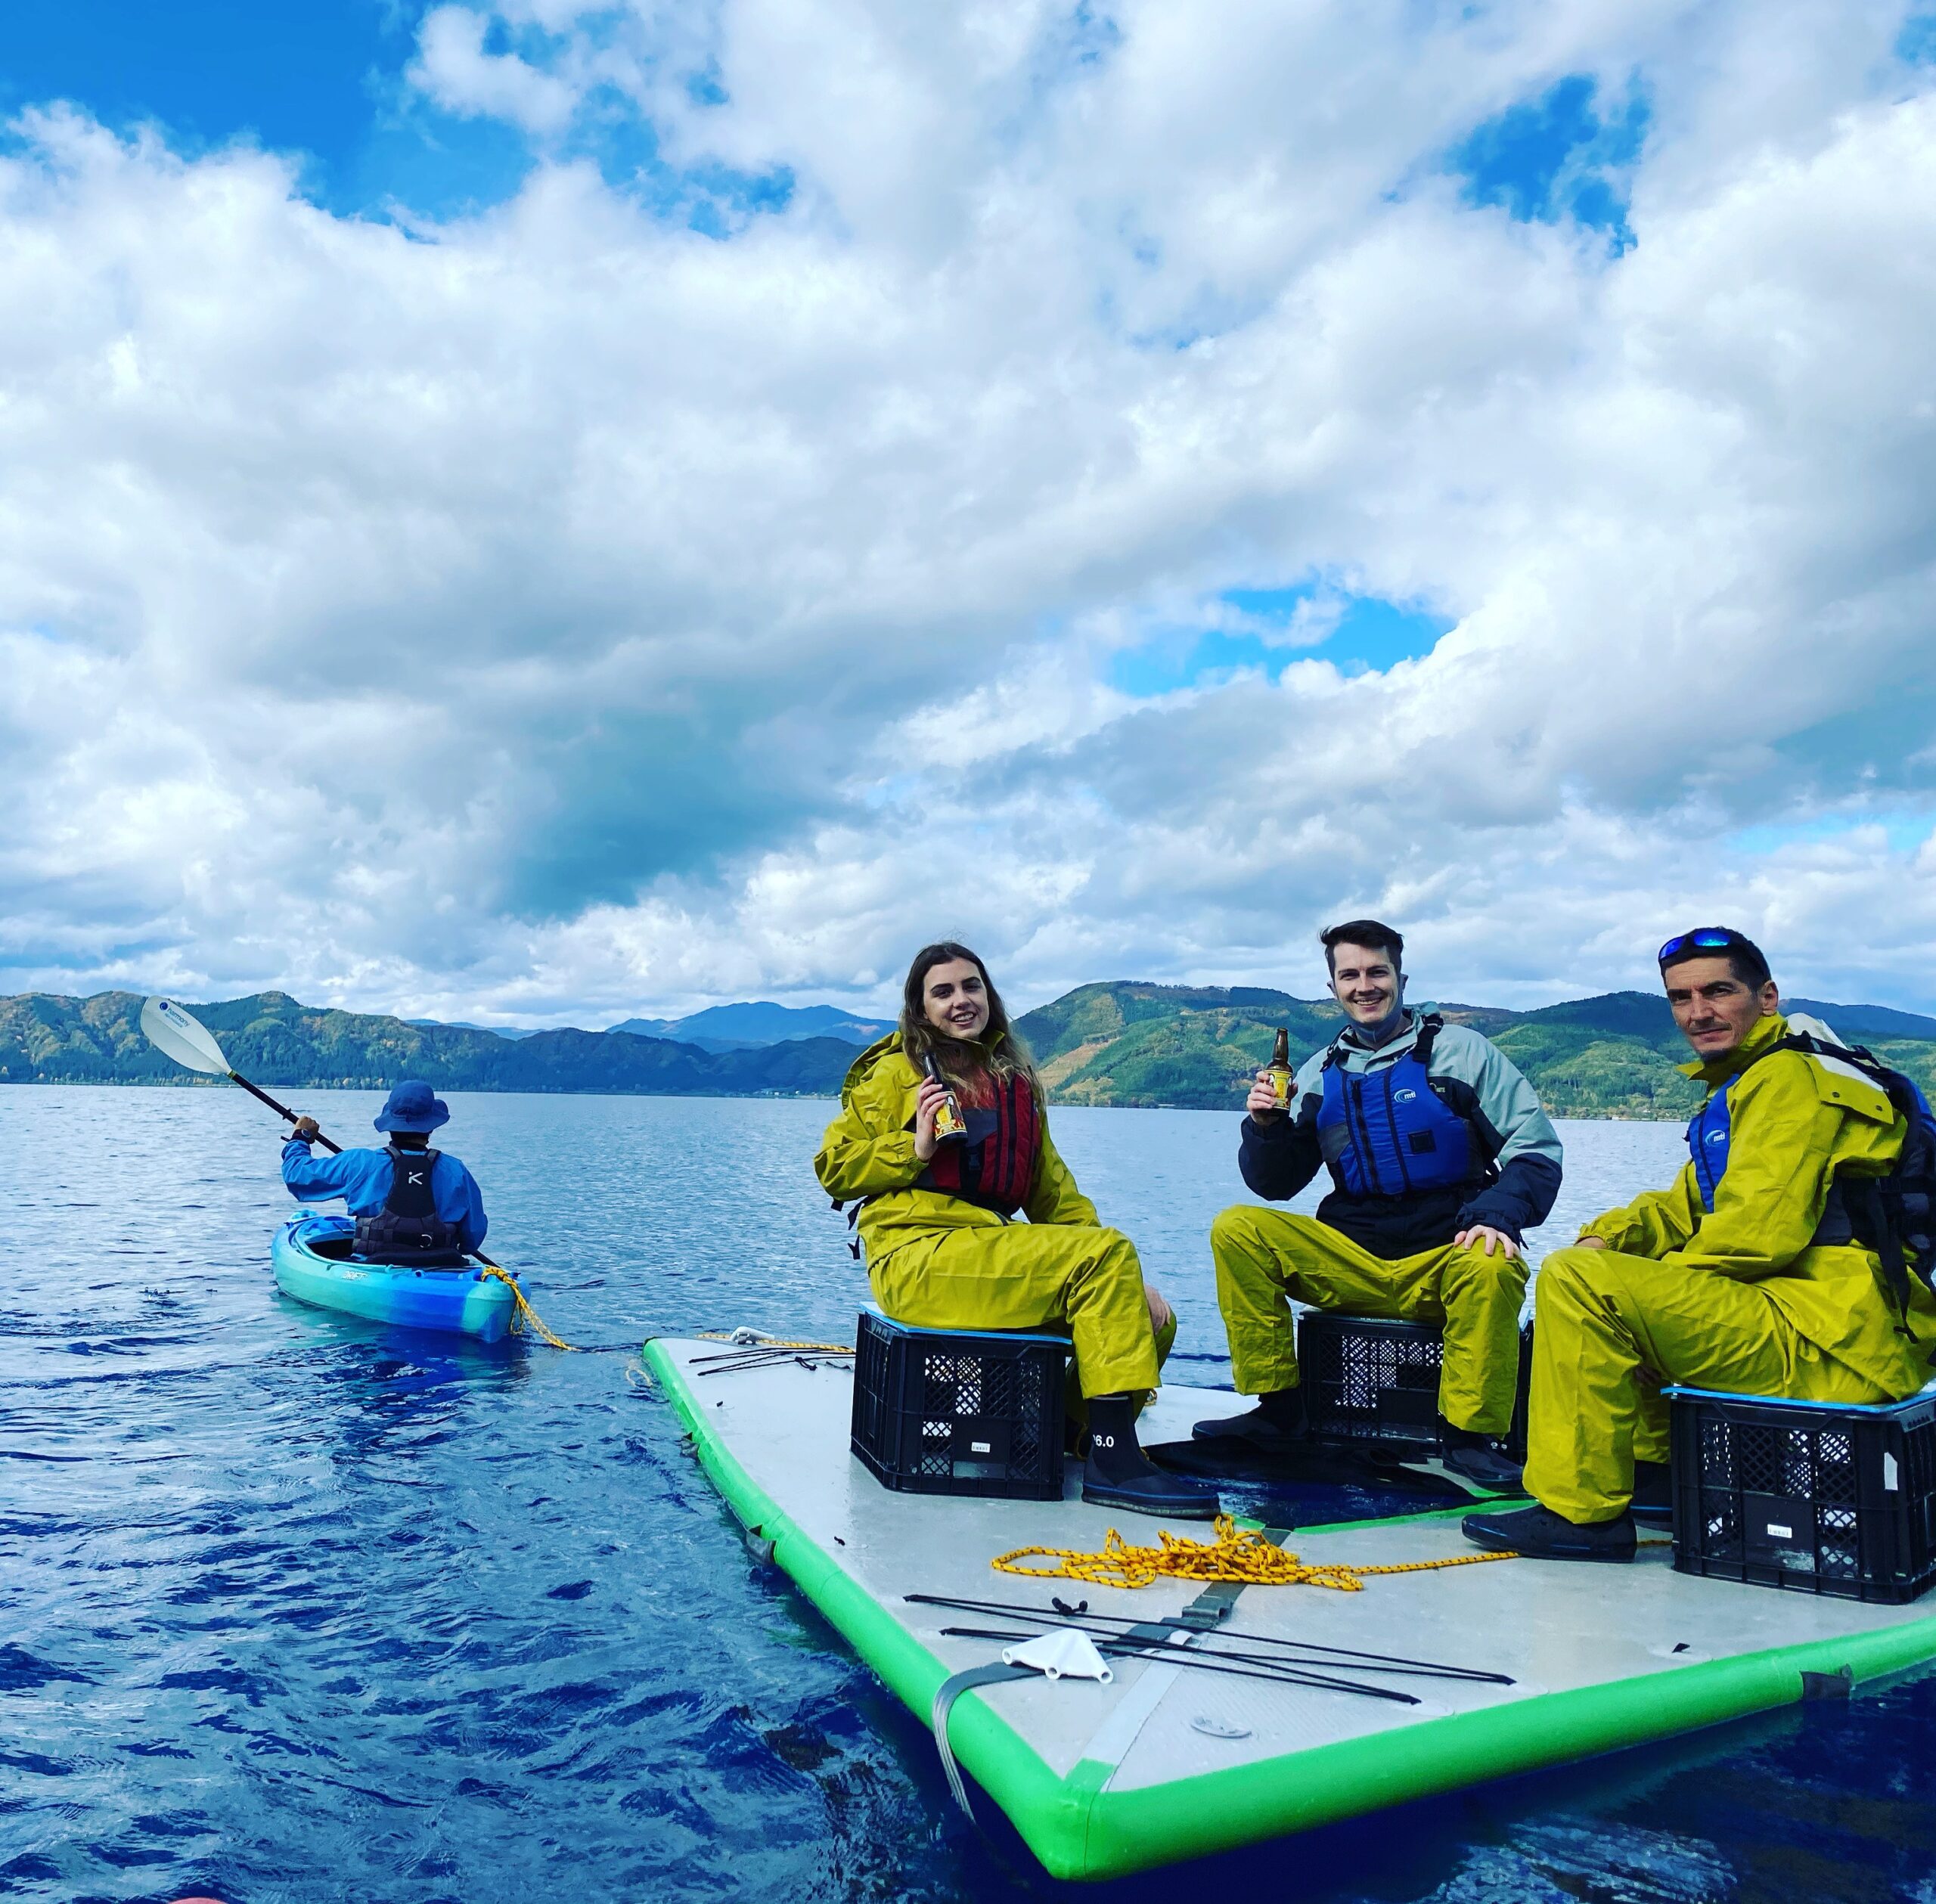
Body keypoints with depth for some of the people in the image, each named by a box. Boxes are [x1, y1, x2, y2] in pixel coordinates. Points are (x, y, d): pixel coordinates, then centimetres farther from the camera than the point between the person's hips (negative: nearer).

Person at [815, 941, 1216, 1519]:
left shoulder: (1013, 1080, 20)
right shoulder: (896, 1073, 4)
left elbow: (1049, 1185, 19)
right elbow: (833, 1169, 2)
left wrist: (1097, 1252, 5)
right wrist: (915, 1147, -13)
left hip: (987, 1259, 7)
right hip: (916, 1259, -6)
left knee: (1150, 1319, -9)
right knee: (1106, 1253, -23)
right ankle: (1114, 1466, -22)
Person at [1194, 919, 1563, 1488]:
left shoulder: (1461, 1050, 2)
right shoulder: (1320, 1073, 10)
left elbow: (1537, 1150, -1)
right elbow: (1276, 1185, 9)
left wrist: (1498, 1215, -19)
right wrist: (1267, 1126, -11)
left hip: (1447, 1259, -3)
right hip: (1354, 1261, 3)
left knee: (1490, 1268, -36)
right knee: (1237, 1229, -15)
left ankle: (1470, 1437, -15)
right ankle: (1278, 1409, -7)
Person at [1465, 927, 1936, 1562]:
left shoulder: (1789, 1077, -8)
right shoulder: (1741, 1086, 23)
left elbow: (1760, 1230, -20)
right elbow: (1686, 1207, 24)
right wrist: (1606, 1237, 3)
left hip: (1833, 1351, -11)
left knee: (1576, 1280, -21)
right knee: (1604, 1263, 25)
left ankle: (1580, 1510, -14)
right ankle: (1655, 1465, 21)